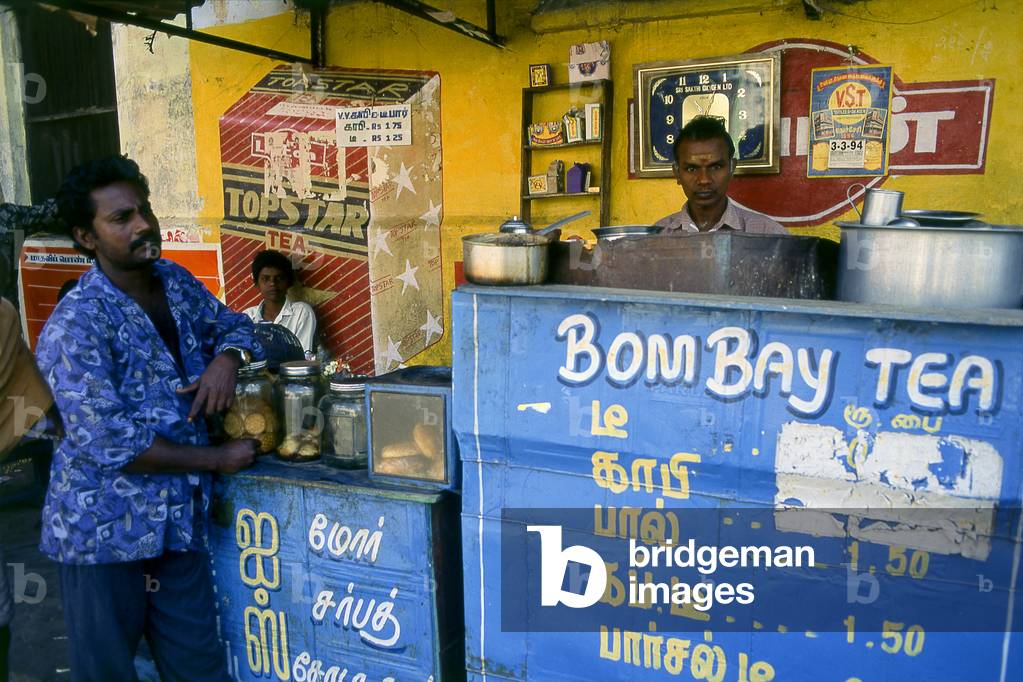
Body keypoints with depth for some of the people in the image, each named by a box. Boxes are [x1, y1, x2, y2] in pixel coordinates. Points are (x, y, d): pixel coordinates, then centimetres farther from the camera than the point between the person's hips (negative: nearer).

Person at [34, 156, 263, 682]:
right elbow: (110, 445, -22)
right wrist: (219, 457, -14)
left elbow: (230, 323, 20)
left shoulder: (175, 281, 4)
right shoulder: (76, 325, -18)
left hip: (179, 520, 6)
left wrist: (226, 359, -5)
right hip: (106, 532, -5)